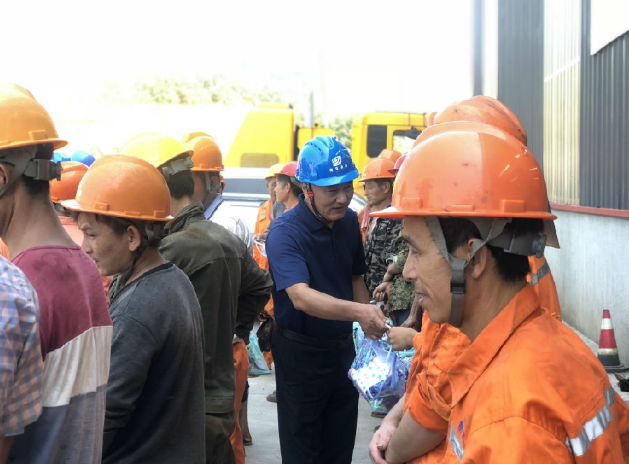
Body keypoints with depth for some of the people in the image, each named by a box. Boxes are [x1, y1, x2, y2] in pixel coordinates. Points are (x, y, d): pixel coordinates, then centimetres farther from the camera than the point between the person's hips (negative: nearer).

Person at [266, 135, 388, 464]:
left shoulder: (349, 221, 0)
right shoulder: (285, 232, -22)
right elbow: (301, 297, -36)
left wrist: (371, 326, 10)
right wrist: (359, 311, -50)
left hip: (343, 348, 6)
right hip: (300, 352, -6)